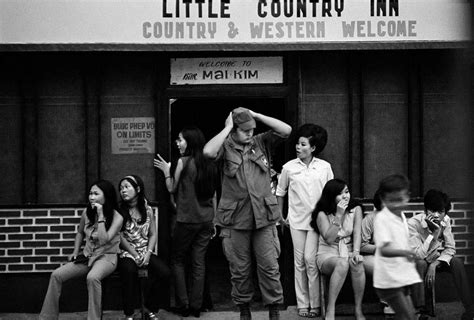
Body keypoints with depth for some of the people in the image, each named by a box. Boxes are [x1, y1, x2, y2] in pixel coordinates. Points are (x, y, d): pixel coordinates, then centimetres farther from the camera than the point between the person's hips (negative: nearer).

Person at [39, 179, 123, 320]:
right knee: (56, 275, -15)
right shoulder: (87, 212, 4)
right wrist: (75, 253, 10)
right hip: (87, 256, 5)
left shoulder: (117, 218, -12)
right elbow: (80, 233, 22)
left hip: (106, 257, -5)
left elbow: (104, 240, -24)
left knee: (92, 277, -39)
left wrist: (100, 216, -23)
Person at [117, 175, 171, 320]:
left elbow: (153, 234, 7)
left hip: (146, 252, 3)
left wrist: (148, 254, -9)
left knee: (164, 272, -22)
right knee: (129, 270, -37)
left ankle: (150, 308, 0)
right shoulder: (119, 211, -2)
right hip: (127, 252, -3)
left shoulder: (148, 210, 8)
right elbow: (120, 237, -6)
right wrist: (135, 255, -12)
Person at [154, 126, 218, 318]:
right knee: (199, 263, 8)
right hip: (206, 221, 5)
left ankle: (183, 305, 4)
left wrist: (166, 171, 13)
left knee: (178, 261, 9)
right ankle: (196, 306, 9)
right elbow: (213, 195, 11)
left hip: (187, 220, -5)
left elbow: (172, 188, -1)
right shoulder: (209, 165, 6)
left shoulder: (183, 161, -10)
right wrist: (213, 221, 17)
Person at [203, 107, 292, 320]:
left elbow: (286, 130, -4)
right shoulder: (225, 147, -3)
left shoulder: (261, 143, 6)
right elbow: (208, 152, -25)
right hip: (235, 219, -1)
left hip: (264, 217, 1)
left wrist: (256, 116, -4)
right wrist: (227, 128, -13)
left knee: (269, 266, 2)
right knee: (240, 269, 10)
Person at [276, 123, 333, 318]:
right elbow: (280, 192, 12)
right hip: (296, 221, 2)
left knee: (311, 260, -8)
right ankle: (302, 304, 12)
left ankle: (315, 304, 2)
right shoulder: (289, 167, 1)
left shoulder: (325, 167, 0)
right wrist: (280, 216, 13)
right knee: (300, 262, 5)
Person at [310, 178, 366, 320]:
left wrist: (356, 252, -23)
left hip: (348, 252, 3)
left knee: (357, 263, -34)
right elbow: (329, 238, -15)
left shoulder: (355, 209, 5)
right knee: (343, 263, -37)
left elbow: (357, 233, -5)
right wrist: (338, 216, -20)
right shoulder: (322, 214, -5)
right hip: (327, 254, -2)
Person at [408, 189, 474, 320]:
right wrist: (435, 233, -41)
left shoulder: (445, 220, -14)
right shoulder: (413, 223, -28)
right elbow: (418, 255, -33)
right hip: (419, 260, -4)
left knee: (457, 262, -21)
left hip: (437, 257, 4)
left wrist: (434, 265, -27)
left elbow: (450, 249, -10)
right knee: (420, 264, -36)